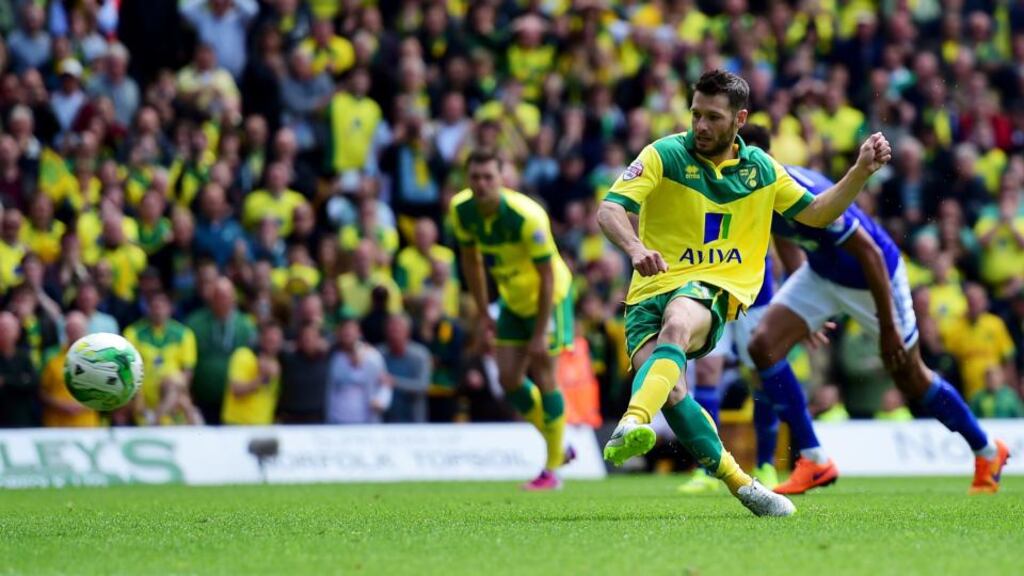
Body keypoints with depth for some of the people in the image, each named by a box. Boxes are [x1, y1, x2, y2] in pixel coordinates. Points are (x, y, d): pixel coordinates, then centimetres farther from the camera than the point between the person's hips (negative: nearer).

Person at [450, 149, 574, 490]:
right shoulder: (461, 210, -14)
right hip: (512, 299, 6)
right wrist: (483, 312, 4)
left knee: (543, 377, -7)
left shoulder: (527, 216, -32)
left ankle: (552, 470, 4)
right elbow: (471, 258, 4)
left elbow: (547, 276, -26)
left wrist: (540, 333, -26)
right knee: (509, 379, 1)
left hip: (548, 296, -6)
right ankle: (558, 447, 22)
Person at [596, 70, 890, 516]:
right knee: (670, 390, -26)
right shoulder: (665, 155, 1)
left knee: (677, 324, -38)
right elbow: (609, 209, -9)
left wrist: (862, 170, 11)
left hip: (713, 290, 0)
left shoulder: (761, 169, 12)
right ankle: (736, 482, -9)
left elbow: (816, 214, 24)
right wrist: (635, 248, -30)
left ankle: (631, 425, -59)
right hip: (651, 289, 0)